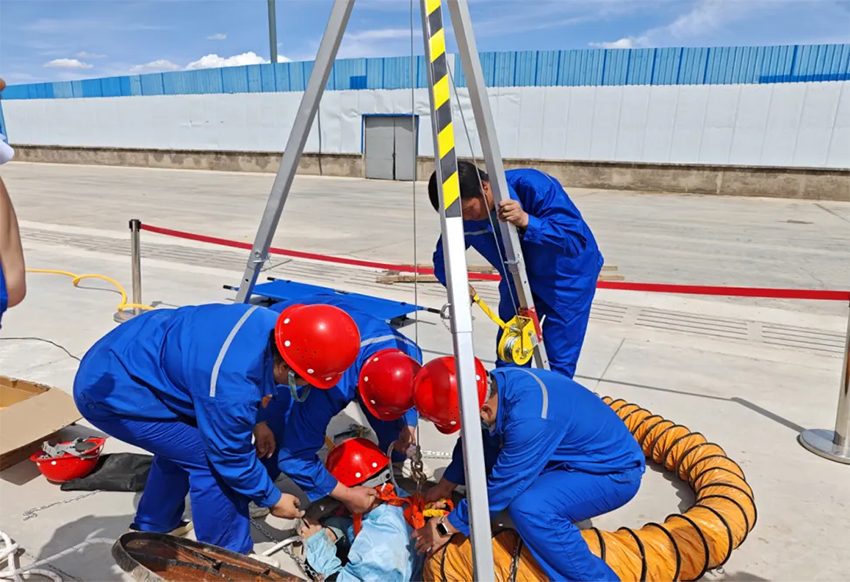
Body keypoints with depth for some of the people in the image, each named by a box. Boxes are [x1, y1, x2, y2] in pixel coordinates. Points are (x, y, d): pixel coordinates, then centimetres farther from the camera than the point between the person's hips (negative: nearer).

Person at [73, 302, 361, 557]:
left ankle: (150, 530, 42)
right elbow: (232, 457, -16)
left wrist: (259, 420, 10)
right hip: (109, 390, -9)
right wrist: (272, 499, 1)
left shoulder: (270, 324, -12)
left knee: (184, 442, 22)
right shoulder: (231, 390, -34)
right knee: (208, 458, -8)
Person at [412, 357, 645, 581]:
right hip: (577, 455, 8)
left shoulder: (530, 419, -37)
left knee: (529, 508, -31)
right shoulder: (495, 385, -13)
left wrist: (447, 527, -13)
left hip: (615, 470, -8)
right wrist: (444, 487, 10)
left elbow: (502, 487, -26)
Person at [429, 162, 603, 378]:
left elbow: (576, 239, -36)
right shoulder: (463, 217, -17)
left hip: (567, 277, -4)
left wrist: (526, 221, -50)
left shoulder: (534, 186, -33)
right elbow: (443, 257, -3)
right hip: (518, 279, 5)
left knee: (560, 362, -4)